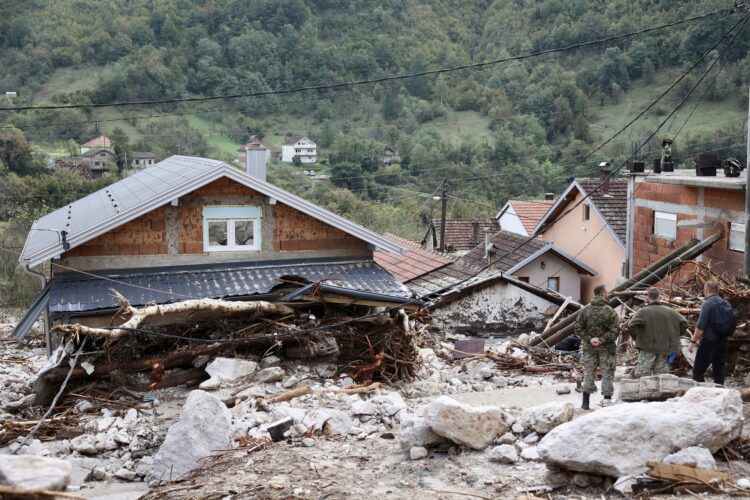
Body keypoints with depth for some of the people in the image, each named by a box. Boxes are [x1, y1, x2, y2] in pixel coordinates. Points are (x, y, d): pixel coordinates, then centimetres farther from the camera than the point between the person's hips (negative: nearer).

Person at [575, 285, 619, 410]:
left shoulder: (585, 310, -2)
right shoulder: (610, 312, -12)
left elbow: (578, 328, -3)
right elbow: (615, 331, -16)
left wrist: (589, 339, -6)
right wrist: (602, 340, -12)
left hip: (589, 348, 3)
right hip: (606, 348, -3)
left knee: (589, 373, 9)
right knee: (607, 374, 6)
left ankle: (585, 402, 9)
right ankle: (607, 400, 7)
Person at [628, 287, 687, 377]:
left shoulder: (642, 312, -10)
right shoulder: (670, 311, 3)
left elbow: (631, 326, -21)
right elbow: (684, 323, 3)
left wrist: (636, 338, -4)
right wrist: (674, 335, 12)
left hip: (647, 350, -4)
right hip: (664, 348, 4)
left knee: (642, 375, -1)